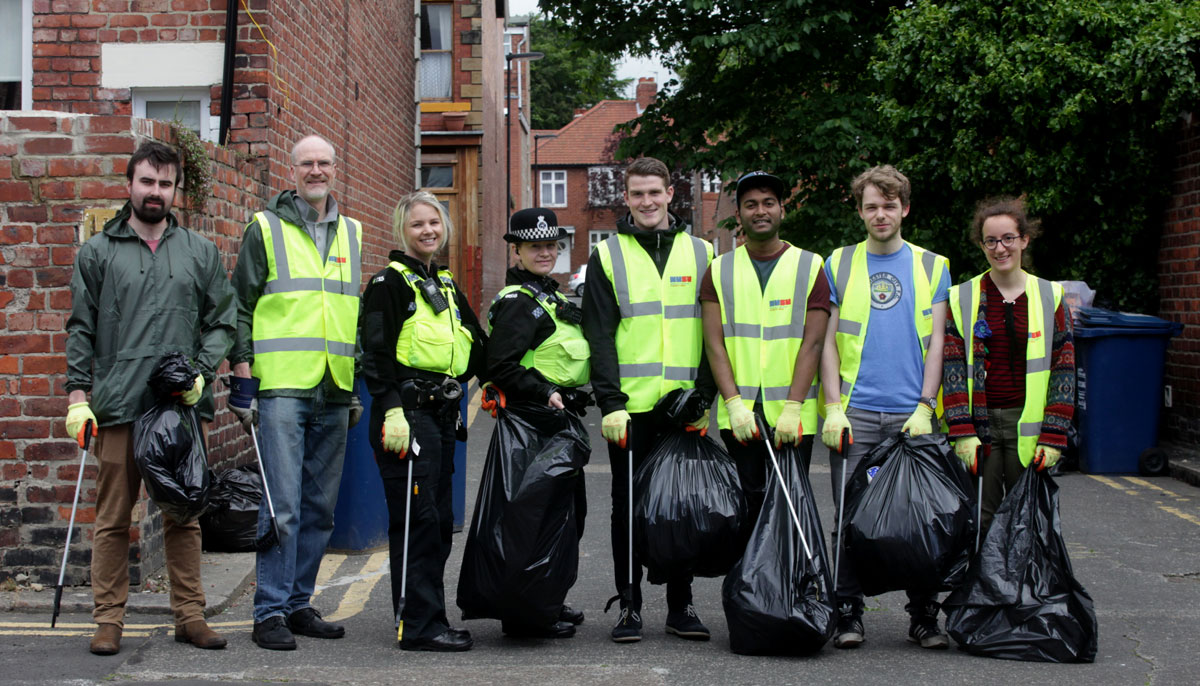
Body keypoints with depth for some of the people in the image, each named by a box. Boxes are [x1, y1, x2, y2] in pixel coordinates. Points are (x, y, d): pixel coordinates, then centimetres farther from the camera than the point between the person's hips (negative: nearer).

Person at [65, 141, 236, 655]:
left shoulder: (201, 252, 14)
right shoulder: (98, 252, 10)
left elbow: (221, 322, 13)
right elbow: (81, 329, 8)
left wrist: (200, 373, -3)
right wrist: (78, 395, 0)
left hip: (183, 406, 1)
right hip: (117, 404, -1)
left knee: (185, 515, 5)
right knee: (112, 517, 1)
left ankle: (190, 615, 12)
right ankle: (109, 619, 9)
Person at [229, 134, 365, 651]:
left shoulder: (351, 233, 17)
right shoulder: (265, 229, 3)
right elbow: (240, 306, 2)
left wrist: (357, 383, 19)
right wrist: (242, 376, -5)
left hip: (334, 394, 5)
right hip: (281, 388, -5)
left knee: (320, 506, 8)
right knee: (281, 505, -9)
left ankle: (298, 603, 17)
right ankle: (270, 613, -2)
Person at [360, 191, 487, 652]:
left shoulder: (446, 286, 20)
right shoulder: (390, 282, -4)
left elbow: (477, 346, 24)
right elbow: (377, 353, -13)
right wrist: (392, 411, -21)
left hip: (443, 414, 8)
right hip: (407, 411, -8)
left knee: (439, 520, 10)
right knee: (417, 518, -9)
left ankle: (422, 615, 19)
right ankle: (420, 624, -5)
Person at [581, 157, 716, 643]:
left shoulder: (701, 253, 10)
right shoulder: (608, 256, 6)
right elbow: (599, 336, -1)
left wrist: (704, 394, -4)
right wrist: (611, 402, -10)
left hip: (685, 407, 1)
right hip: (630, 407, -1)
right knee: (629, 507, 4)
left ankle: (681, 607, 17)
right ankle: (629, 606, 12)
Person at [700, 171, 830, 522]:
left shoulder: (810, 266, 5)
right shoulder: (720, 270, 8)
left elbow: (811, 343, -2)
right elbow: (714, 344, 1)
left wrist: (792, 408, -12)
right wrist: (734, 404, -11)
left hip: (793, 417, -1)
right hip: (738, 414, 1)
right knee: (747, 505, 4)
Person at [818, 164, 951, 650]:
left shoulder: (933, 267, 10)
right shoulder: (838, 265, 9)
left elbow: (937, 342, 6)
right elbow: (827, 342, 6)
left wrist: (925, 407, -5)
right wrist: (833, 407, -5)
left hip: (912, 415, 0)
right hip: (854, 413, 0)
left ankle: (924, 615, 13)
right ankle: (848, 612, 9)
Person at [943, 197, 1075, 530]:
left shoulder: (1050, 296, 6)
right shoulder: (962, 298, 5)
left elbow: (1063, 370, 3)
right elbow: (952, 366, 0)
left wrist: (1053, 437, -6)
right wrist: (962, 432, -11)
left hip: (1028, 427, 0)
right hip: (979, 423, 0)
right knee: (979, 519, -1)